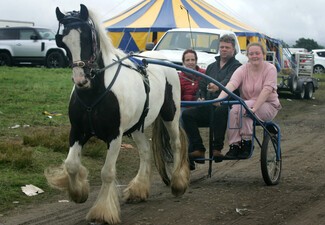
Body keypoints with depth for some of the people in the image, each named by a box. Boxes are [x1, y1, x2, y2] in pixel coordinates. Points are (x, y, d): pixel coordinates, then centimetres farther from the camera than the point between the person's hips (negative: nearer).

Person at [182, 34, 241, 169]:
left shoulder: (236, 66, 3)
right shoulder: (211, 67, 25)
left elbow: (229, 81, -18)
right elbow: (202, 85, 24)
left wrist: (218, 87, -39)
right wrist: (201, 96, 2)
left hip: (225, 104, -6)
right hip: (209, 106, 6)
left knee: (220, 111, -41)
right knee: (187, 114, -18)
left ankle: (217, 148, -32)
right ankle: (198, 149, -19)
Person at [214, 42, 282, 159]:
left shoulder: (270, 69, -8)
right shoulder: (242, 70, -1)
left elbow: (266, 90, -22)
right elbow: (231, 84, -20)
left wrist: (254, 107, -35)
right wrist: (220, 98, -40)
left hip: (268, 106, -3)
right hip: (247, 104, 3)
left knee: (243, 107, -32)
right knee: (233, 111, -29)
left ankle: (246, 144, -22)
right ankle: (234, 146, -24)